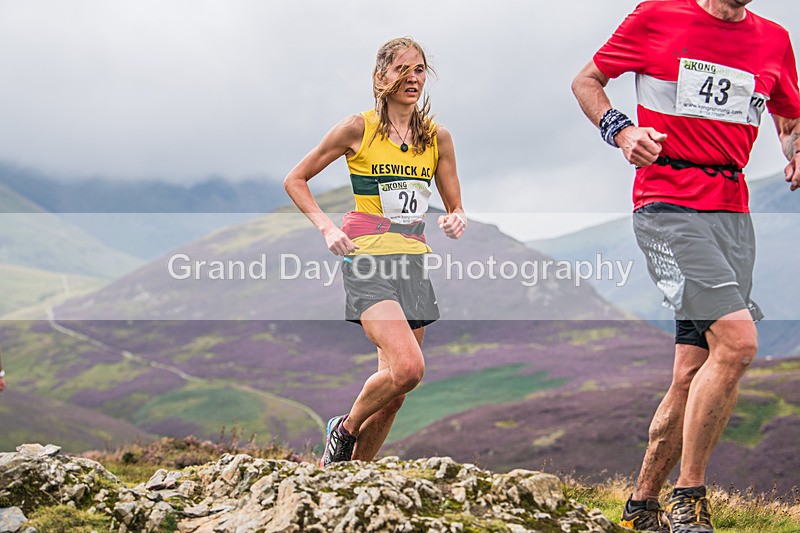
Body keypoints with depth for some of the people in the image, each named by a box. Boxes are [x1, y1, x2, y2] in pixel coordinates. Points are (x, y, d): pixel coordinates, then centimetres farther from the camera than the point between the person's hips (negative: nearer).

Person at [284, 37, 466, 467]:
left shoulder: (438, 137, 8)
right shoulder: (358, 129, -4)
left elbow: (455, 206, 17)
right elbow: (295, 180, 4)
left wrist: (456, 220, -6)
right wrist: (327, 227, -9)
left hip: (414, 262, 5)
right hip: (368, 259, -5)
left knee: (394, 391, 4)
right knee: (408, 368, -22)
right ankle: (344, 429, 4)